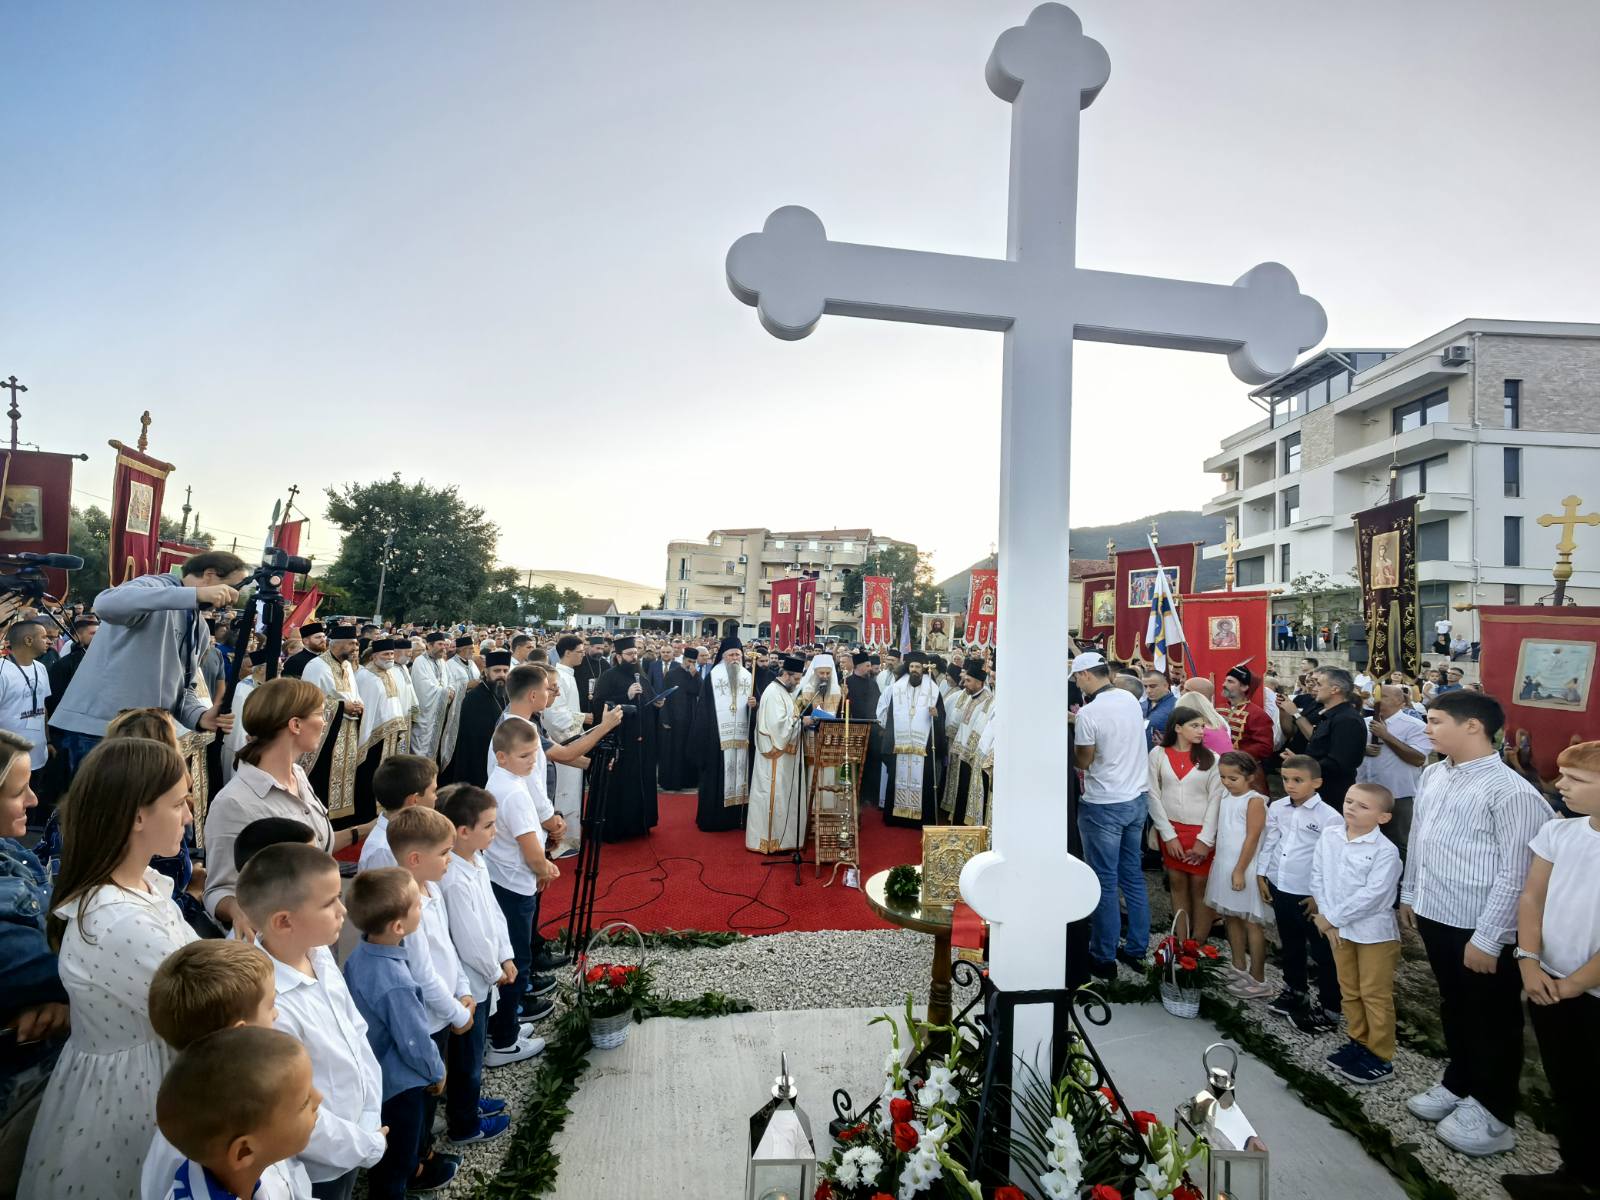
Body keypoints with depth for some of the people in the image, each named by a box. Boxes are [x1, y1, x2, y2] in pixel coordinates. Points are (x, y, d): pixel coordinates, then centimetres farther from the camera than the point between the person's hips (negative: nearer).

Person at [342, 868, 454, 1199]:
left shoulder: (359, 955, -14)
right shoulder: (395, 985, -40)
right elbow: (415, 1045, -27)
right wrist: (437, 1072, -6)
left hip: (375, 1069, 8)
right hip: (399, 1080, -8)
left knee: (400, 1141, 33)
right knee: (394, 1153, 18)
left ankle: (412, 1170, 56)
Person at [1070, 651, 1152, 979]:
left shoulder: (1088, 713, -19)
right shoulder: (1131, 700, 2)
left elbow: (1083, 762, -10)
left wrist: (1075, 727, 4)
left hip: (1104, 806, -7)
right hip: (1137, 798, 7)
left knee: (1104, 882, 4)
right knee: (1133, 875, 17)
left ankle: (1104, 958, 14)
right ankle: (1136, 949, 27)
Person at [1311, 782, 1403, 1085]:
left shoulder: (1386, 851, -19)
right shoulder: (1329, 836, -3)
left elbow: (1371, 895, -22)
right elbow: (1318, 876, 1)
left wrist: (1331, 917, -18)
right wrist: (1326, 916, -8)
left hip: (1374, 931, -5)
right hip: (1339, 927, 5)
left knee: (1375, 995, 6)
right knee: (1349, 991, 18)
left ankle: (1380, 1057, 19)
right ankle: (1358, 1042, 35)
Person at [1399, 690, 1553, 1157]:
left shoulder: (1511, 792, -21)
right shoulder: (1433, 775, 2)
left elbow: (1516, 874, -19)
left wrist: (1487, 938, -18)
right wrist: (1409, 894, 18)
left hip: (1480, 930, -7)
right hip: (1435, 915, 7)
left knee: (1491, 1021, 13)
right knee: (1454, 1008, 23)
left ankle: (1492, 1114, 30)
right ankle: (1457, 1085, 42)